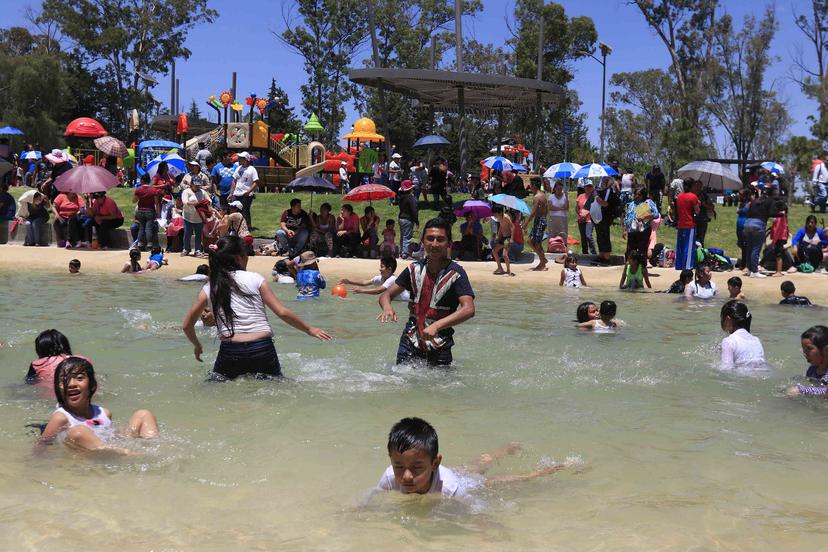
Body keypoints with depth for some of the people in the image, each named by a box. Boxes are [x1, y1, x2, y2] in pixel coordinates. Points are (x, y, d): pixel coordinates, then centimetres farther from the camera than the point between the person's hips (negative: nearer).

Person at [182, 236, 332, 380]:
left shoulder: (209, 289, 8)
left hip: (230, 352, 1)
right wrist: (309, 330, 12)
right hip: (263, 349, -1)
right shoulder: (254, 279, 3)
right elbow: (282, 313, 1)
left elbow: (187, 325, 15)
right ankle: (262, 376, -18)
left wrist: (197, 346, 34)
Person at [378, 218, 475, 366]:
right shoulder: (415, 269, 2)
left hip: (440, 347, -3)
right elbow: (386, 295, 6)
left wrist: (437, 326, -37)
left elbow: (468, 310, -25)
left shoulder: (455, 273, -14)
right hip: (410, 341, 3)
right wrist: (387, 307, -19)